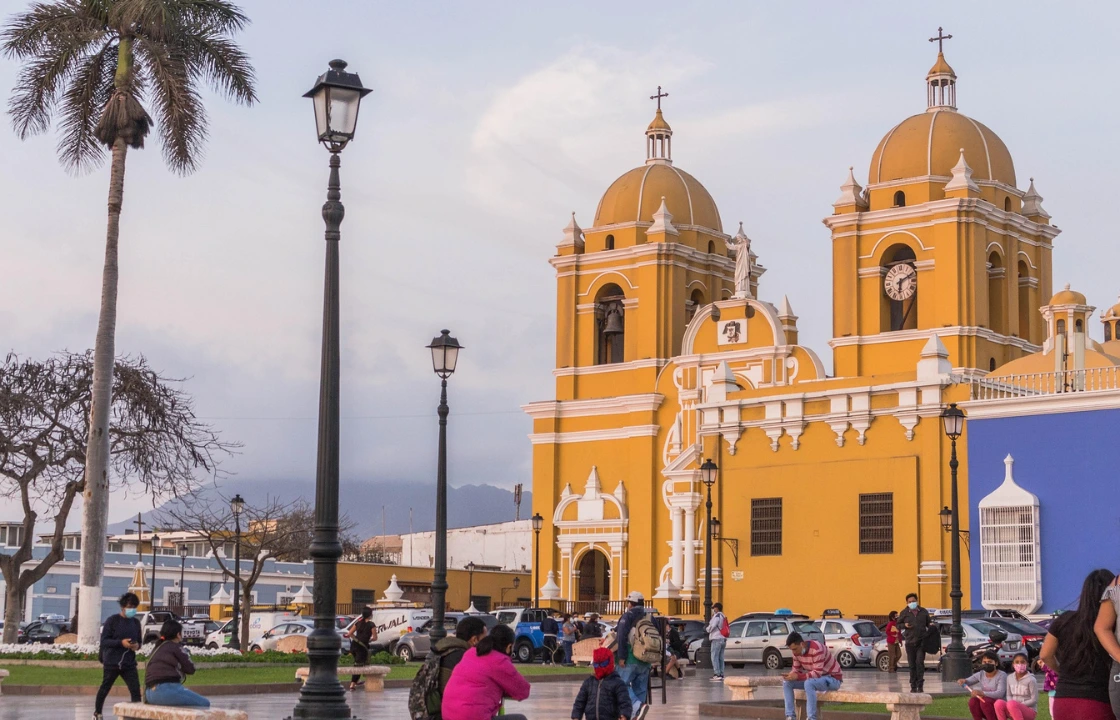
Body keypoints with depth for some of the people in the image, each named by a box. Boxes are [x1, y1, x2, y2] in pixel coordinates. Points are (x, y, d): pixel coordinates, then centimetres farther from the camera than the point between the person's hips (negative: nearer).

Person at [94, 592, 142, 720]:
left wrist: (137, 646, -8)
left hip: (129, 663, 3)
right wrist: (121, 642, -23)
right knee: (104, 689, 13)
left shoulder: (136, 623, 7)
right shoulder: (112, 620, -7)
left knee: (135, 690, -10)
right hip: (111, 662, -3)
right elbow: (104, 641, -11)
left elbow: (139, 641, 16)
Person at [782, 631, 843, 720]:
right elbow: (796, 669, 3)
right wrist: (790, 675, -20)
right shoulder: (797, 650, -5)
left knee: (808, 683, -38)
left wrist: (798, 676, -36)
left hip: (833, 678, -8)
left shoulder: (816, 649, -30)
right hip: (814, 678, 8)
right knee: (787, 682, -8)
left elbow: (817, 673, -31)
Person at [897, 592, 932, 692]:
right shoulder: (904, 613, 7)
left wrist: (931, 625, -3)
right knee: (912, 665, 3)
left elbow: (928, 622, 19)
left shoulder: (924, 612, 9)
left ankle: (920, 685, -8)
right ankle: (913, 686, 10)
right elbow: (898, 624, 11)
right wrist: (905, 625, -9)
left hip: (921, 641, -1)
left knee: (920, 662, -12)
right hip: (910, 642, 1)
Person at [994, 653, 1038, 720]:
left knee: (1011, 704, -36)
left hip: (1030, 711, -5)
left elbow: (1034, 700, -11)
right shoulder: (1010, 678, 7)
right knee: (999, 703, -25)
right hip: (1014, 708, 5)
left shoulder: (1031, 680, -11)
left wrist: (1020, 705, -18)